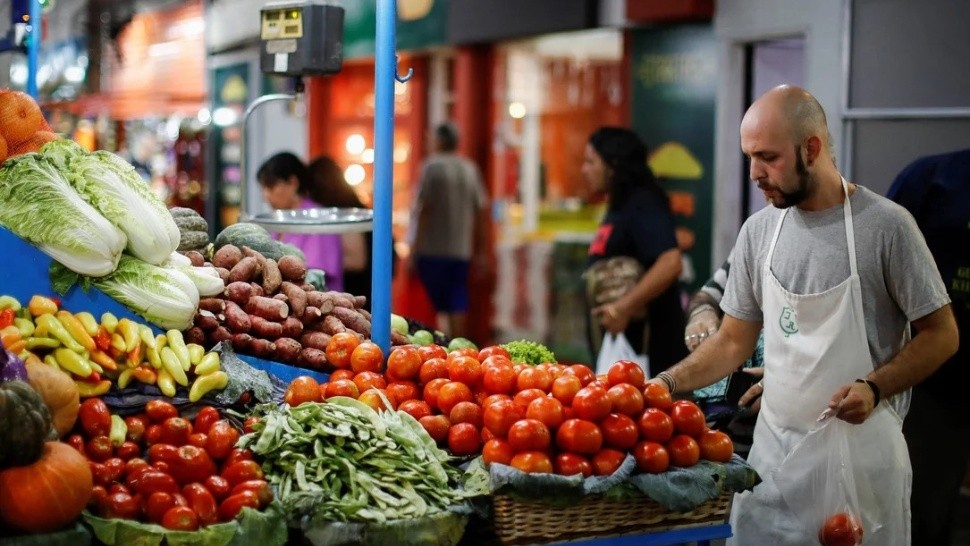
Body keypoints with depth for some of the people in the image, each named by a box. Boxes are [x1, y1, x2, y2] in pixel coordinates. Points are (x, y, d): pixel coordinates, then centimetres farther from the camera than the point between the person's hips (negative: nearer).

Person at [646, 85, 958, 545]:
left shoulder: (885, 225, -12)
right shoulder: (758, 231, 3)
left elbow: (941, 335, -7)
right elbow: (733, 342, 10)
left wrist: (873, 388, -20)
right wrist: (667, 384, -4)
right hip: (774, 450, 4)